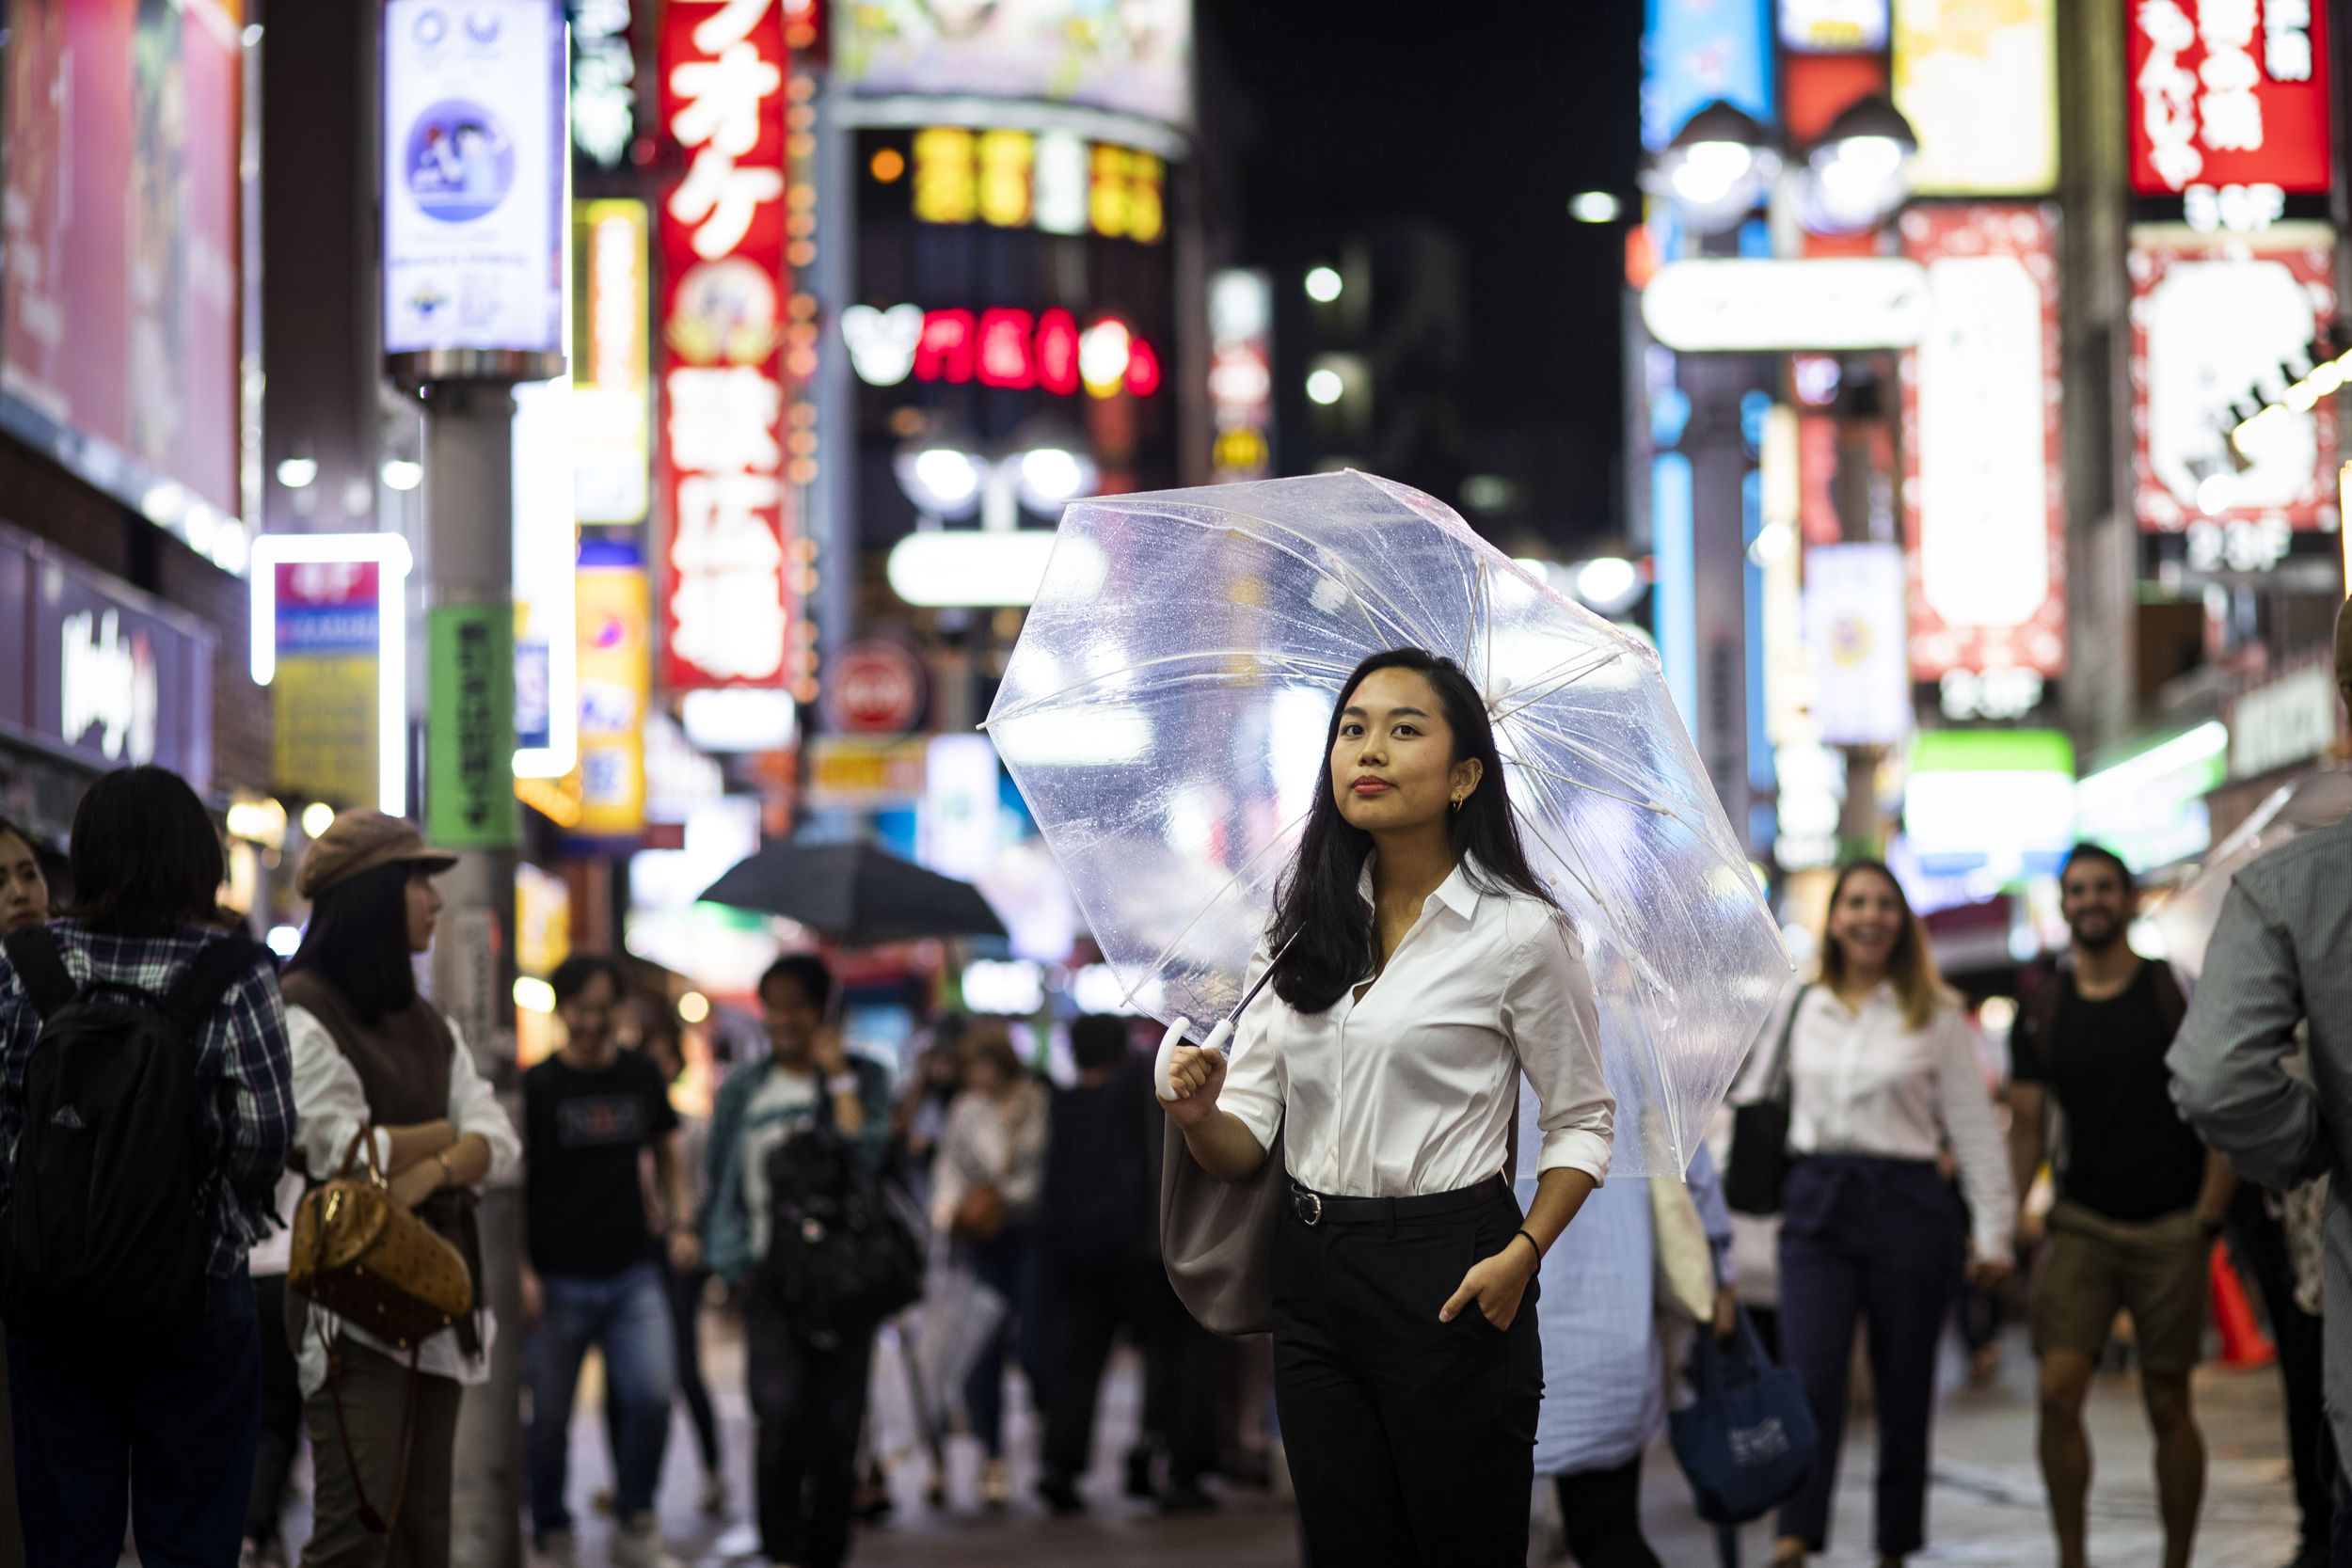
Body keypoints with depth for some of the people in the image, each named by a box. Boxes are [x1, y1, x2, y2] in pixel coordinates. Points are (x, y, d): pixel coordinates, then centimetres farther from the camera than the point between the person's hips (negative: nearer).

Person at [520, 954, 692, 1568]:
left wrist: (680, 1222, 7)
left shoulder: (643, 1078, 7)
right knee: (550, 1417, 4)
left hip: (632, 1274, 2)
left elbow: (666, 1153, 21)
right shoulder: (536, 1087, -3)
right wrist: (521, 1270, -10)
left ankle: (634, 1513, 7)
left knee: (652, 1395, -13)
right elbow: (510, 1182, -2)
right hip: (559, 1280, -2)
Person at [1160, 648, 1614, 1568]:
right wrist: (1200, 1117, -17)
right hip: (1312, 1277, 5)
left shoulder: (1520, 933, -6)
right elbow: (1246, 1142, 5)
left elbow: (1583, 1121, 0)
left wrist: (1521, 1255, -14)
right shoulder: (1303, 930, 8)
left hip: (1447, 1282, -5)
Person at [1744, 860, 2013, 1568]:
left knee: (1904, 1394, 4)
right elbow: (1755, 1107, 17)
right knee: (1808, 1384, -13)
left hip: (1908, 1206, -1)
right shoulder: (1797, 1010, 10)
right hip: (1816, 1203, 1)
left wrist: (1993, 1232, 0)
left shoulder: (1935, 1016, 5)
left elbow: (1975, 1128, 5)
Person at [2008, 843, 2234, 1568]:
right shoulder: (2041, 1012, 7)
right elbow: (2025, 1124, 9)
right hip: (2080, 1226, 2)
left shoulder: (2178, 996, -1)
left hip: (2170, 1228, -2)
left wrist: (2207, 1219, -9)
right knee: (2059, 1391, -10)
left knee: (2167, 1403, 3)